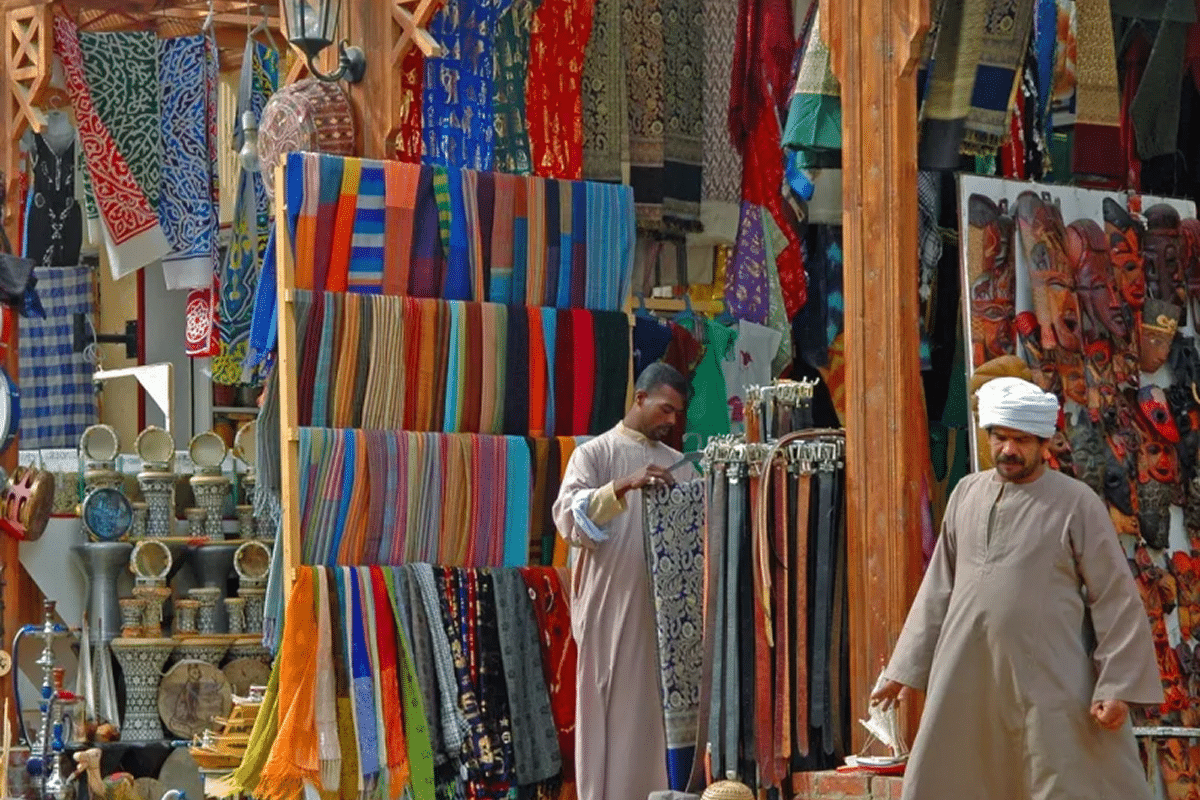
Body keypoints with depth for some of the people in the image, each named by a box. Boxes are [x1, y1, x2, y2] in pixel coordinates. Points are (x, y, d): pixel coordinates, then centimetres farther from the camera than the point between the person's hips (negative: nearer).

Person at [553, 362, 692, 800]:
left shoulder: (675, 463, 16)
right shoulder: (595, 454, 0)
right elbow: (568, 516, -15)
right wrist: (623, 486, -28)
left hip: (662, 610, 5)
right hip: (609, 609, -5)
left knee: (660, 715, 3)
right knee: (612, 715, -5)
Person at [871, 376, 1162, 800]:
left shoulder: (1076, 503, -5)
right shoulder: (967, 494, 9)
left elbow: (1116, 599, -7)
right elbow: (939, 588, 15)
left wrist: (1117, 686, -12)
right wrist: (906, 668, 12)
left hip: (1051, 685, -5)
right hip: (966, 685, 5)